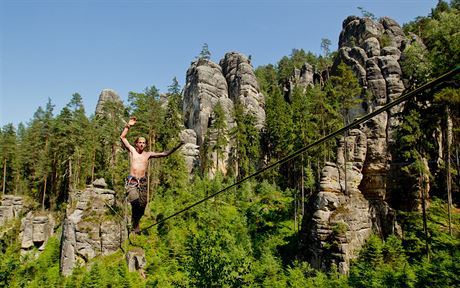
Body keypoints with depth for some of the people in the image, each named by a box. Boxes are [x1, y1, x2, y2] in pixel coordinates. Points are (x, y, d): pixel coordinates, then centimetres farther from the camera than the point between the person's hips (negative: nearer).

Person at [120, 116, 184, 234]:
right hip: (131, 182, -3)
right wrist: (128, 125, -4)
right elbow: (122, 137, 3)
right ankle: (134, 223, -3)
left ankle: (136, 222, 26)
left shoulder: (148, 154, 11)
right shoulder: (132, 150, 7)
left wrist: (175, 148, 0)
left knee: (142, 205, 1)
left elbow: (164, 154, 9)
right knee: (135, 201, -25)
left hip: (143, 182, 3)